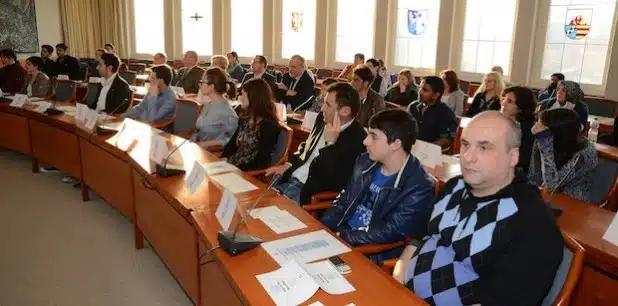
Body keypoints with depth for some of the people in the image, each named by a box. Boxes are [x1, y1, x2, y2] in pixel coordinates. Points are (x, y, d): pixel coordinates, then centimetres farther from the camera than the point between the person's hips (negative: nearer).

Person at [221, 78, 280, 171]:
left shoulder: (268, 125, -14)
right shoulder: (244, 119, 12)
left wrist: (237, 170, -21)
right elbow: (232, 143, 15)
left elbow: (261, 161, -18)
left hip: (250, 172, -7)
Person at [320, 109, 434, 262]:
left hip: (374, 254, -6)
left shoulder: (420, 188, -18)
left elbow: (389, 233, -20)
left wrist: (341, 237, -21)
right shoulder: (365, 162, 3)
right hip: (342, 233, 6)